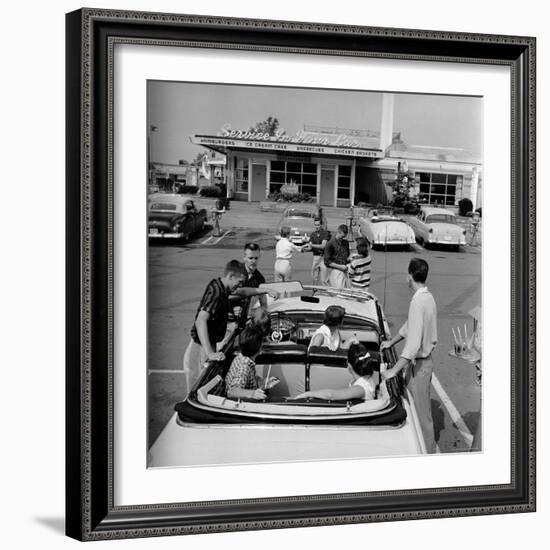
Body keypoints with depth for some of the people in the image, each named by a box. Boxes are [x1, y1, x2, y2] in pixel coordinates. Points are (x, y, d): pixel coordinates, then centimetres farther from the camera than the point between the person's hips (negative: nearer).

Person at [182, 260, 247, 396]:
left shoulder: (220, 287, 5)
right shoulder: (216, 292, -23)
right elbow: (200, 321, -35)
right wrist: (210, 354, -39)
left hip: (208, 347, 10)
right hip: (200, 350, -10)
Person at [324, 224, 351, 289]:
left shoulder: (345, 242, 12)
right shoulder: (330, 244, -9)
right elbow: (327, 262, -10)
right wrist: (340, 267, -14)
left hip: (344, 271, 7)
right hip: (335, 271, -7)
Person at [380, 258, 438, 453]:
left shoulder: (418, 301, -27)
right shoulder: (427, 296, 4)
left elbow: (413, 343, -31)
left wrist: (394, 370, -29)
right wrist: (391, 341, 24)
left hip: (419, 364, -10)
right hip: (424, 359, 10)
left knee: (421, 410, 3)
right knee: (421, 407, 22)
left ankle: (427, 451, 16)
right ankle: (428, 448, 36)